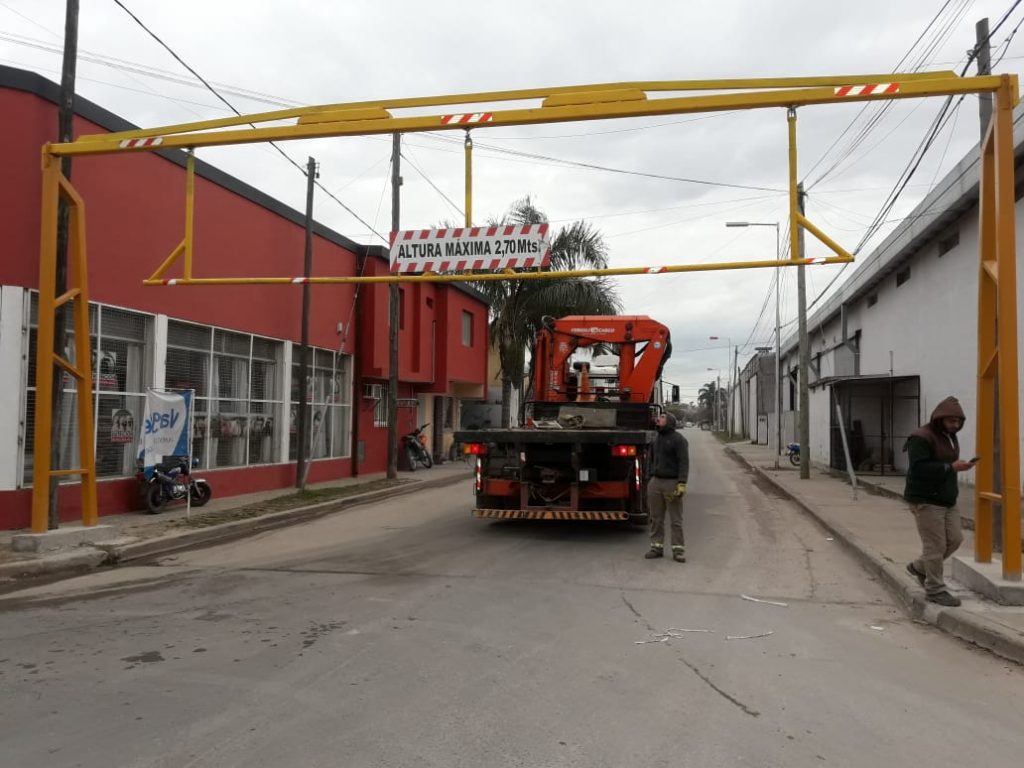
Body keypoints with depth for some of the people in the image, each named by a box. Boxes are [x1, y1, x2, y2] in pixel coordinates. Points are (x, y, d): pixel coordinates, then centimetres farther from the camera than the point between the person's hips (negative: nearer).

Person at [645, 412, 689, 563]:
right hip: (655, 482, 7)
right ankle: (656, 547, 15)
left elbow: (684, 462, -12)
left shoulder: (678, 440, -5)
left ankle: (678, 550, 3)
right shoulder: (656, 439, 18)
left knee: (676, 520, -1)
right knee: (656, 518, 8)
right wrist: (650, 479, 18)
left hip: (672, 483, -6)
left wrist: (681, 484, -20)